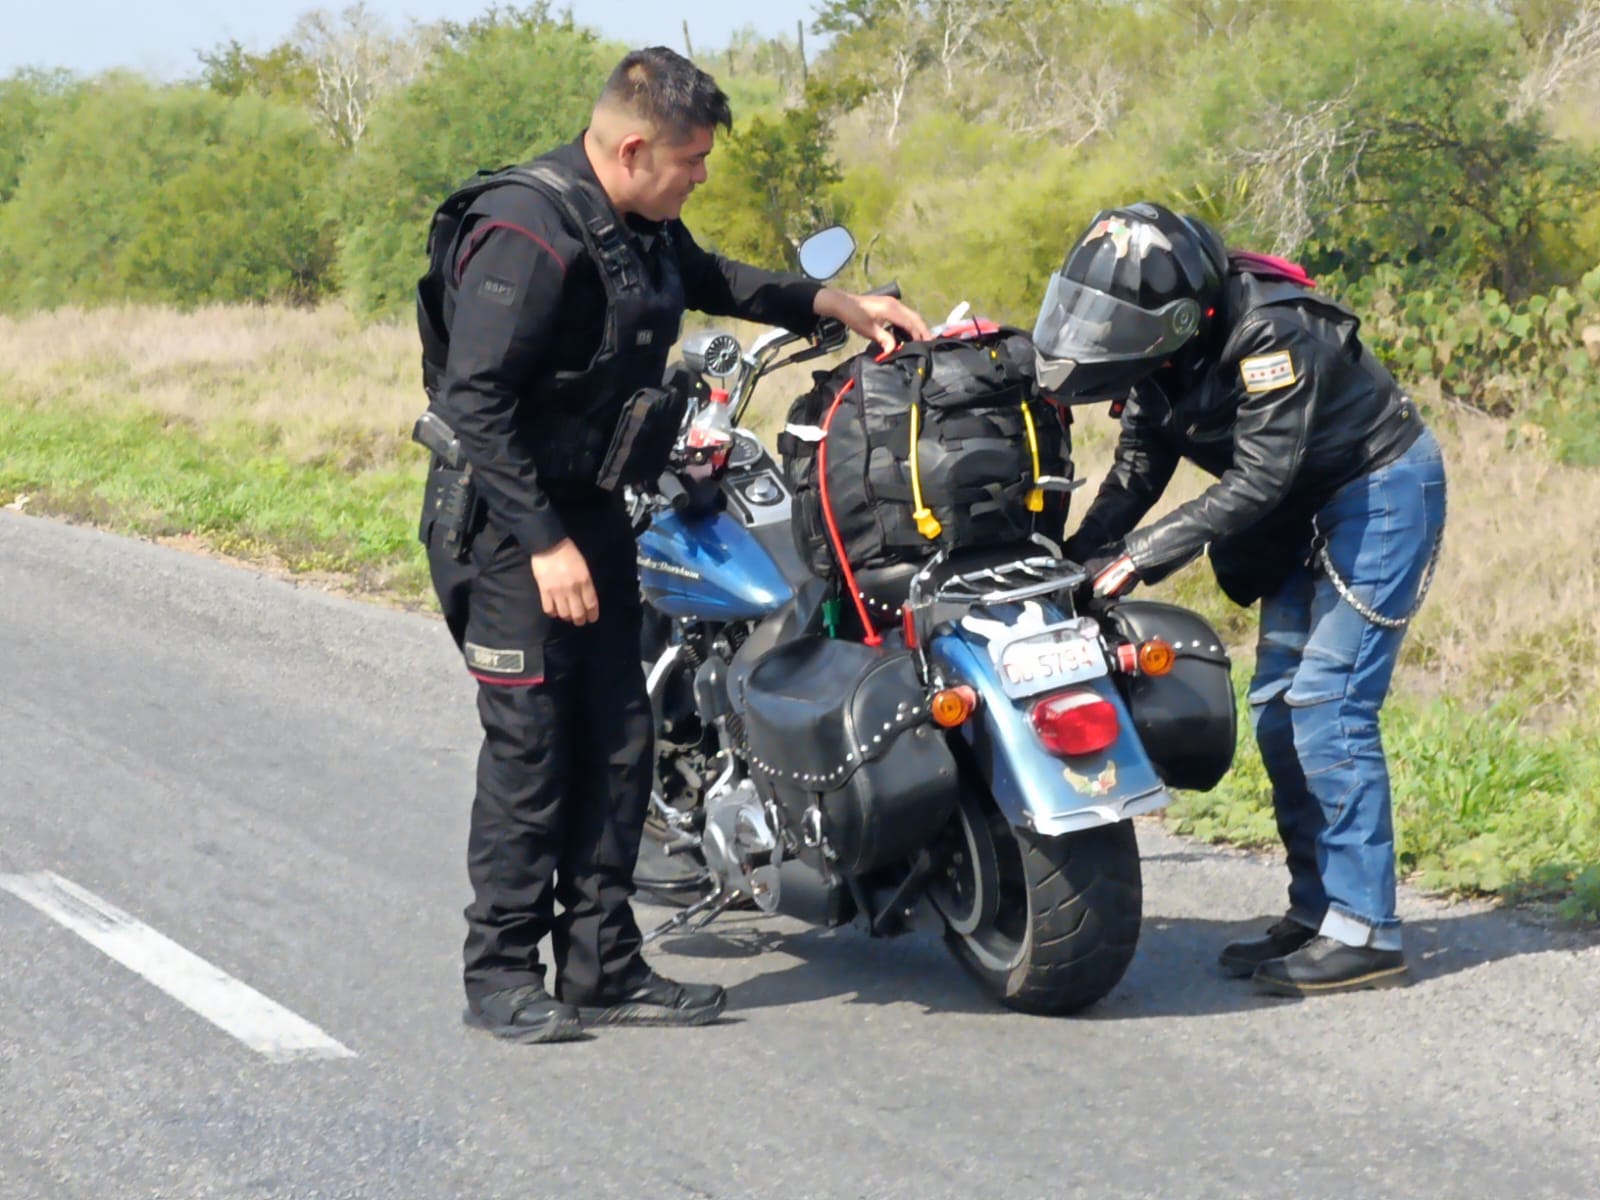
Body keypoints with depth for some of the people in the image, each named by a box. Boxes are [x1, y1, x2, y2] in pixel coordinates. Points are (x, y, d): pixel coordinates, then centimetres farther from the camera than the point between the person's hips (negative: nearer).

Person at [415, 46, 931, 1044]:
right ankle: (502, 975, 1)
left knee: (619, 739, 7)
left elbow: (706, 278, 31)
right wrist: (545, 541, -25)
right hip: (507, 516, -9)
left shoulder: (642, 227, 8)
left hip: (590, 505, 9)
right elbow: (476, 402, -24)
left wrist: (833, 305, 20)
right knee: (530, 745, -8)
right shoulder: (532, 234, -22)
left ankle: (602, 965, 14)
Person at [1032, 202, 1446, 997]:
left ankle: (1363, 934, -13)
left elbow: (1258, 478, -31)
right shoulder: (1158, 353, -5)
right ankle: (1315, 914, 12)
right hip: (1307, 513, 9)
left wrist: (1140, 556, -31)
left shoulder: (1270, 332, -30)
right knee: (1279, 711, 6)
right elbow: (1137, 471, -1)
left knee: (1328, 709, -15)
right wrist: (1075, 558, -16)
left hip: (1384, 490, -9)